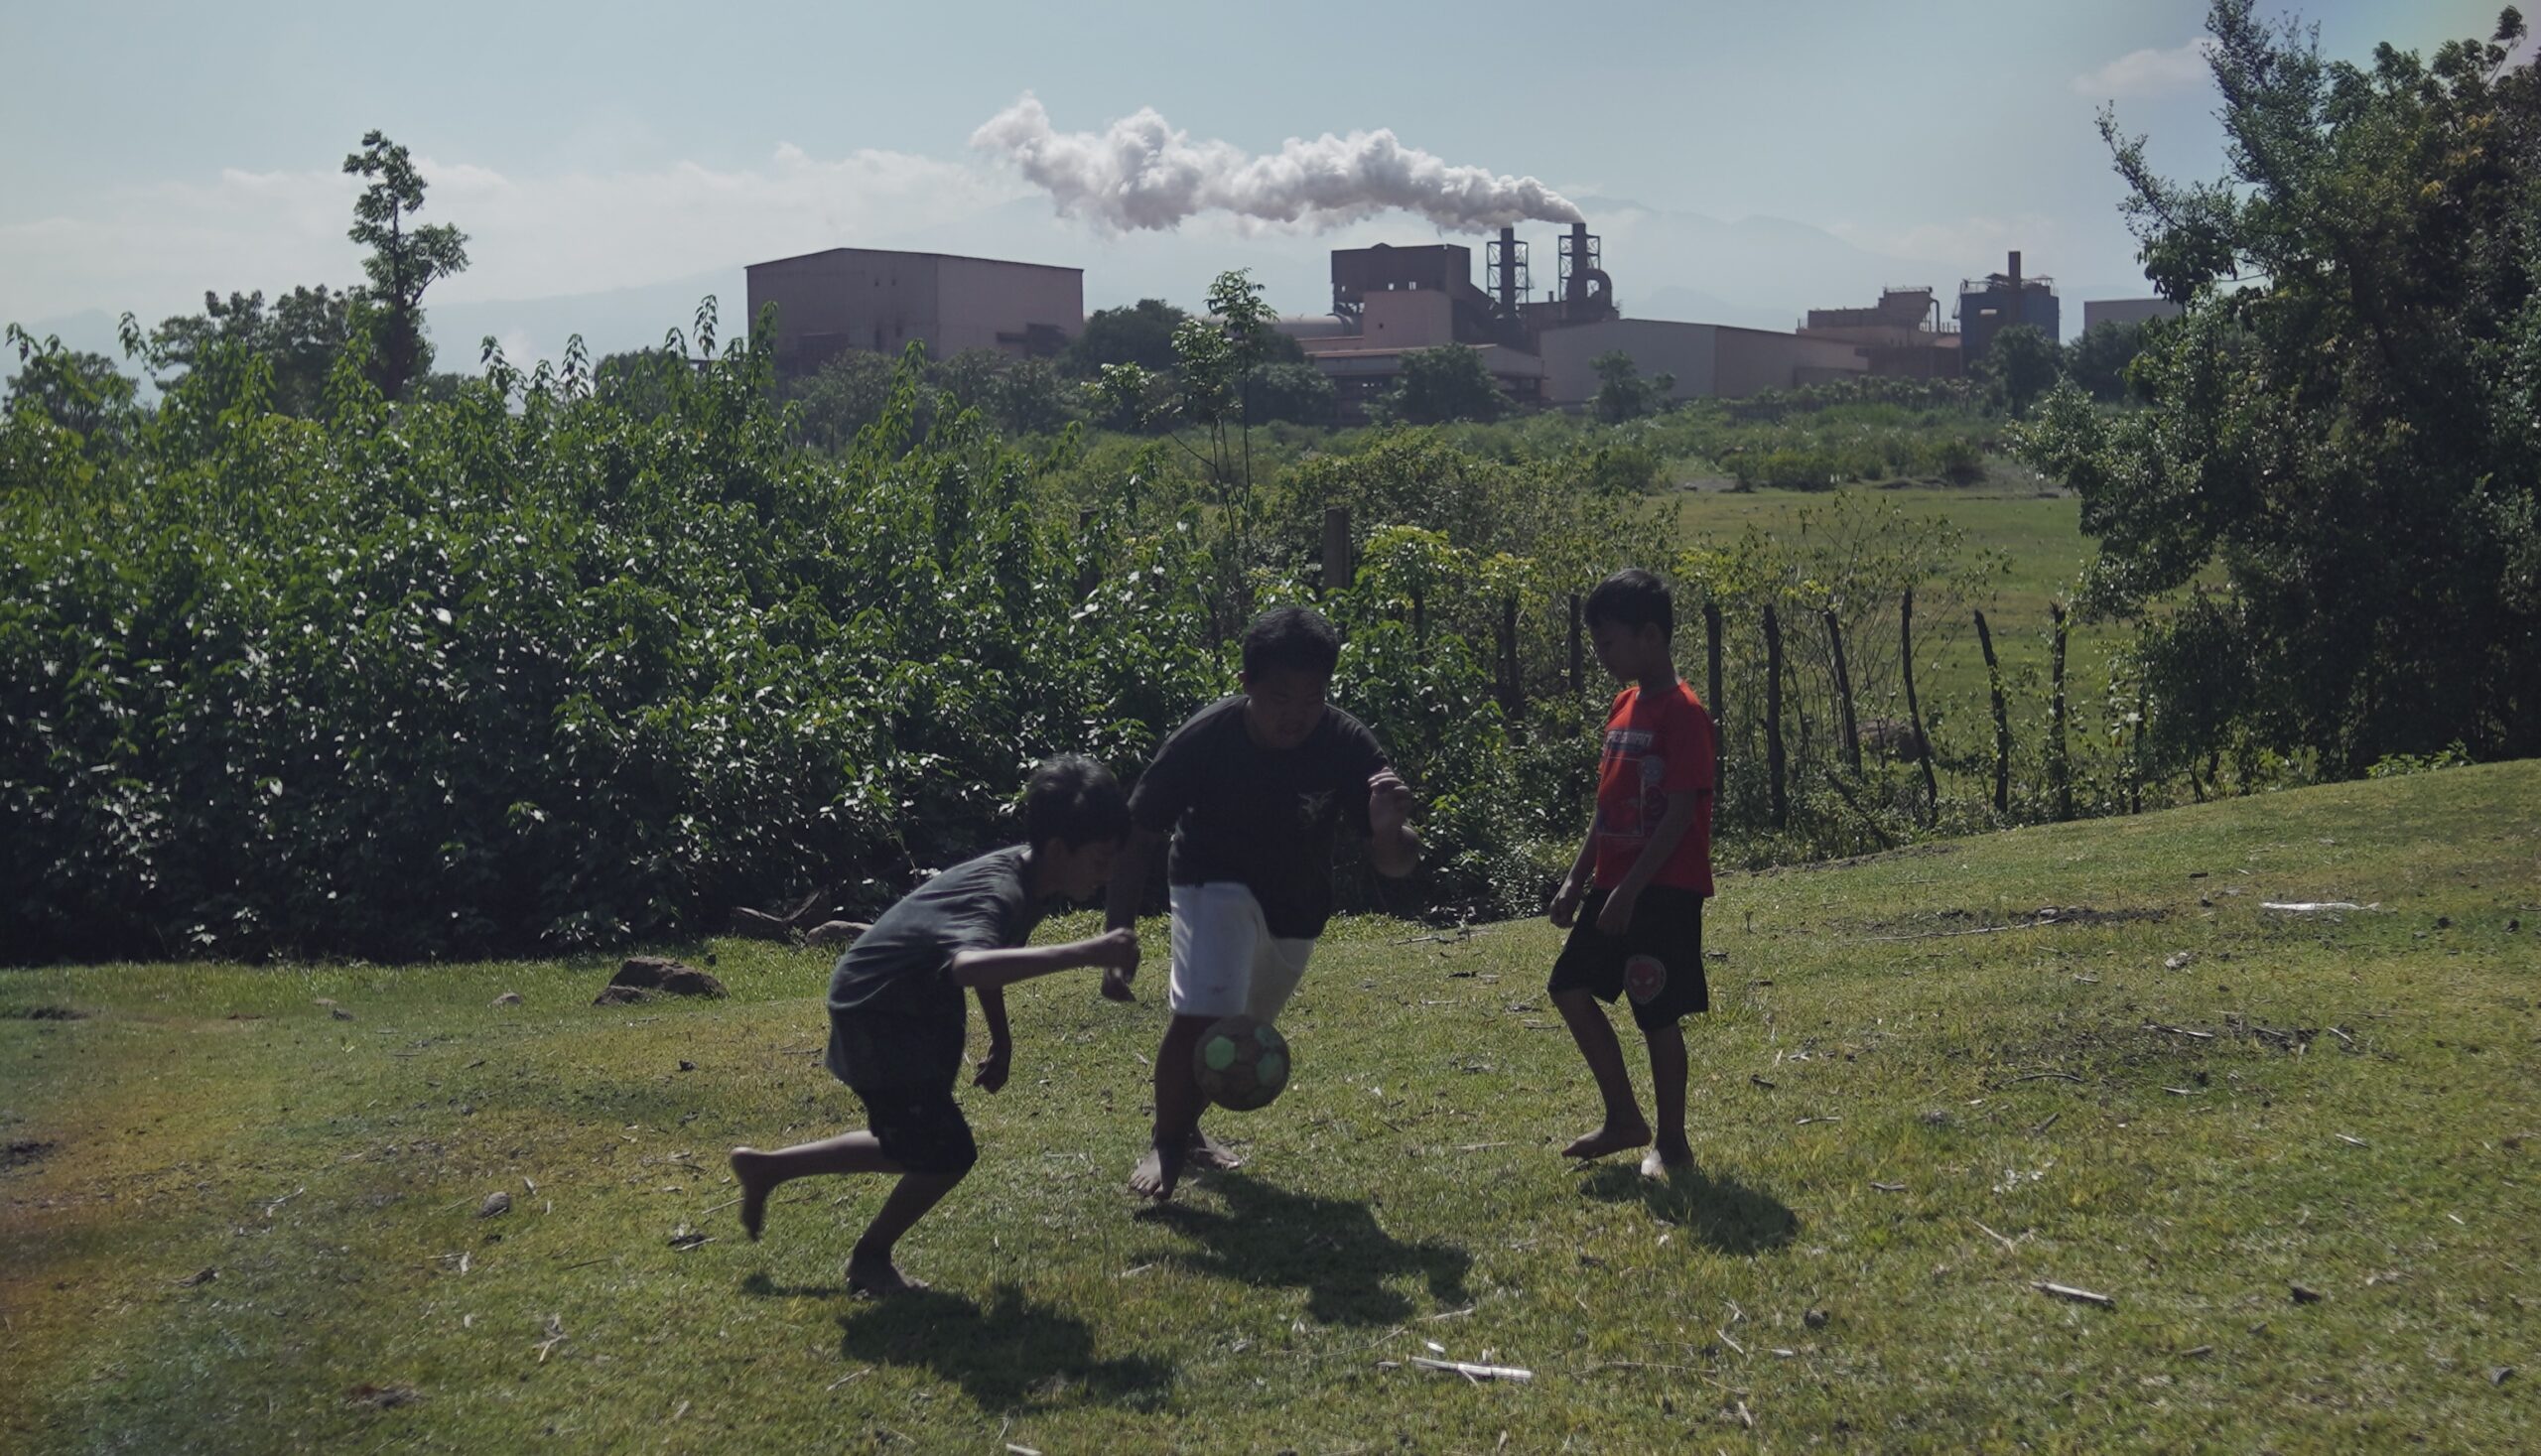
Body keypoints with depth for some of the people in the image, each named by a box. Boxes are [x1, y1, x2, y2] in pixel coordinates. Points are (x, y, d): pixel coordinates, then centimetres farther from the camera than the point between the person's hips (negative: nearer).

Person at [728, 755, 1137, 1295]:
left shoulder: (1023, 873, -5)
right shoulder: (1000, 895, -35)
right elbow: (969, 965, -59)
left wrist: (1000, 1039, 18)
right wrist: (1085, 953, -61)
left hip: (918, 1012, 10)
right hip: (875, 1015, -10)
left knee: (917, 1146, 21)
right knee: (947, 1154, -8)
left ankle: (765, 1168, 36)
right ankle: (871, 1259, 19)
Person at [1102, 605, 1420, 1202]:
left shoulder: (1349, 746, -28)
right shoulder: (1204, 740, -31)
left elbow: (1393, 865, -25)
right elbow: (1136, 839, -21)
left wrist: (1389, 828, -48)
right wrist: (1120, 938, -29)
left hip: (1298, 905, 3)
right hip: (1217, 882, -3)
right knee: (1201, 1015, -24)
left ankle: (1187, 1125, 47)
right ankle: (1167, 1145, 1)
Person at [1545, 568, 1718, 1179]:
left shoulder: (1682, 713, -15)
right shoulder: (1625, 705, 12)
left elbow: (1680, 815, -19)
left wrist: (1629, 891, -20)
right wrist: (1577, 879, 13)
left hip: (1665, 891, -9)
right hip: (1615, 885, 9)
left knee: (1657, 1015, -2)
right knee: (1570, 987, 9)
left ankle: (1671, 1142, 13)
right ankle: (1624, 1119, 20)